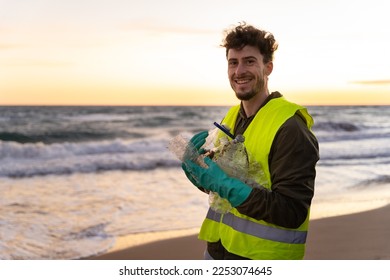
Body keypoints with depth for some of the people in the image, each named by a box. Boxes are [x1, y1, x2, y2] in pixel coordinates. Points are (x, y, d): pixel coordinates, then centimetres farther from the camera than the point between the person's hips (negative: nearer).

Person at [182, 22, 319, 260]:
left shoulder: (290, 128, -18)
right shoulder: (232, 117, 5)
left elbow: (293, 213, -23)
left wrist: (226, 185, -29)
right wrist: (194, 164, -10)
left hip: (263, 257, -7)